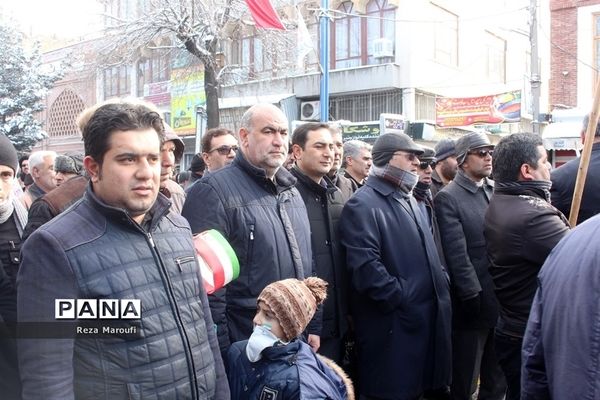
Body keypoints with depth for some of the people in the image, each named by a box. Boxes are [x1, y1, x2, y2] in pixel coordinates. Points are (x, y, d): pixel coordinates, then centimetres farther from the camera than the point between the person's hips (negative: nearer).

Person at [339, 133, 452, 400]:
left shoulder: (407, 199, 17)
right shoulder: (363, 204, -14)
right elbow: (366, 267, -25)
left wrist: (441, 282, 11)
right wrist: (402, 300, -21)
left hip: (426, 315, 9)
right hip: (394, 323, -9)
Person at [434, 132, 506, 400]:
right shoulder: (448, 198, -10)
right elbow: (457, 254, -16)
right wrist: (472, 295, -18)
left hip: (502, 296, 6)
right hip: (474, 300, -6)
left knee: (497, 375, 21)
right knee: (465, 378, 10)